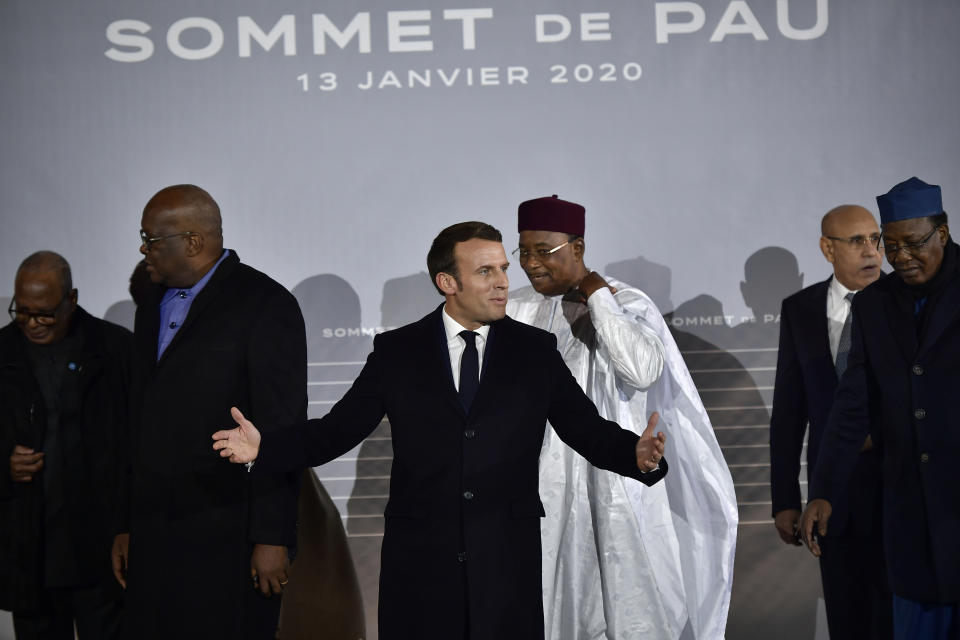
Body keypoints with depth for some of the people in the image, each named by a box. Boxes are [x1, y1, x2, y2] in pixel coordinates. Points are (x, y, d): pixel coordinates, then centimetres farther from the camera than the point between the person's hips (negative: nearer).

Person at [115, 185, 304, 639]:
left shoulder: (266, 304, -7)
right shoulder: (152, 302, 15)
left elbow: (282, 430, -11)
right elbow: (141, 422, 17)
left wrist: (273, 538, -14)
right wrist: (127, 526, 15)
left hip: (227, 538, -6)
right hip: (153, 536, 7)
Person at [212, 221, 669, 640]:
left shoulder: (536, 351, 5)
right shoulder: (396, 352, 3)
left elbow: (589, 430, 2)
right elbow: (336, 430, 3)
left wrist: (638, 454, -18)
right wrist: (264, 447, -12)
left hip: (508, 566, 1)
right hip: (420, 564, 0)